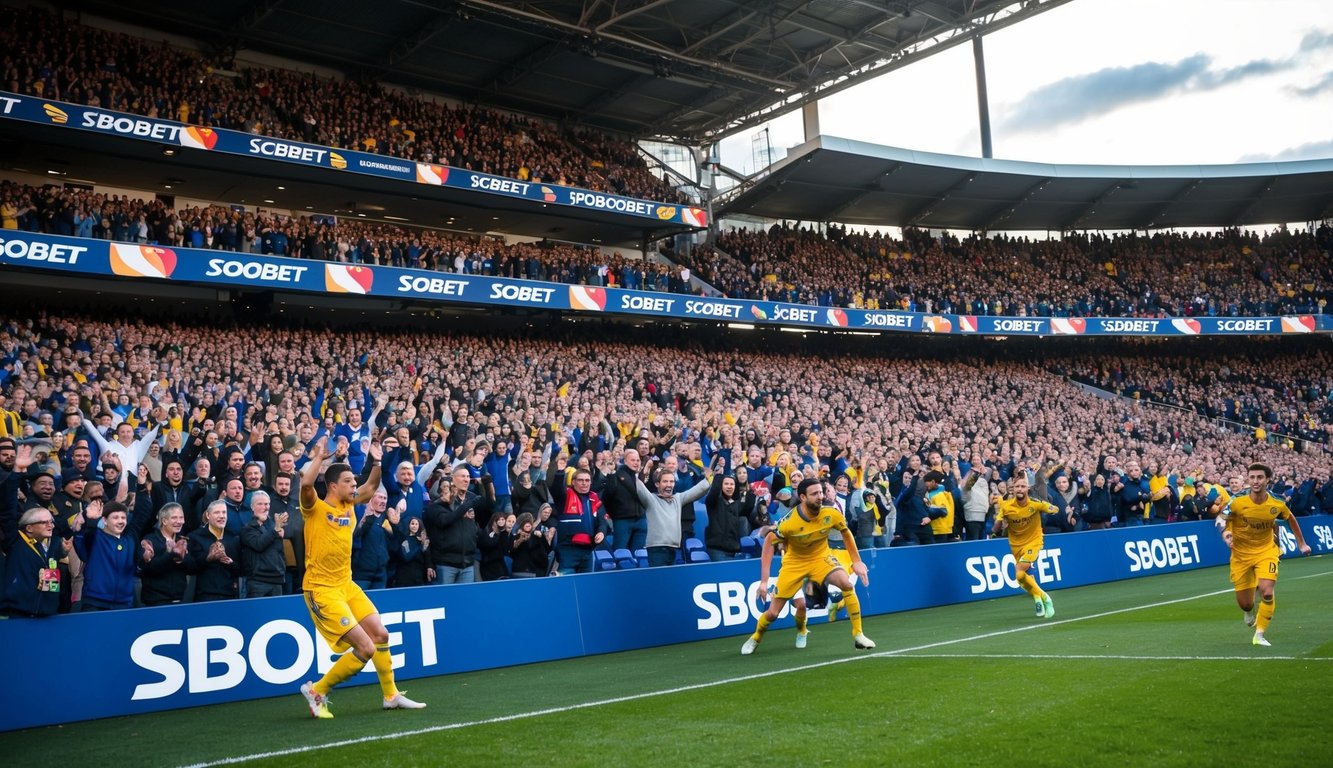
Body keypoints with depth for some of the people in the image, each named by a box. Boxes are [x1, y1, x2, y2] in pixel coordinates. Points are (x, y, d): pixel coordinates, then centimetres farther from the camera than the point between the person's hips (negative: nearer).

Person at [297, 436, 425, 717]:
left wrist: (376, 461, 5)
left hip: (347, 585, 8)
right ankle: (316, 691, 3)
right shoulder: (315, 509, -12)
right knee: (365, 648, -13)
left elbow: (371, 486, 20)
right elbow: (306, 484, -33)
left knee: (381, 635, 10)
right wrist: (318, 457, -24)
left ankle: (391, 696, 27)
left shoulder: (348, 506, 8)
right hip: (322, 590, -8)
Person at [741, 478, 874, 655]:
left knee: (847, 584, -26)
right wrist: (764, 580, -20)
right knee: (772, 613, -2)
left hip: (821, 556, 2)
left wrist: (857, 561, -2)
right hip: (794, 562, -2)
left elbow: (846, 533, 1)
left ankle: (858, 636, -12)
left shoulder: (831, 515, -21)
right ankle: (756, 638, 31)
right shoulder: (789, 522, -29)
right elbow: (769, 541, -16)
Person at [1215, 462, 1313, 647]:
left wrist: (1301, 543, 14)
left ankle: (1260, 635, 0)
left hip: (1266, 551, 0)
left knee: (1267, 593, -21)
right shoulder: (1238, 503, -19)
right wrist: (1226, 533, -30)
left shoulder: (1277, 505, -12)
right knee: (1244, 604, 3)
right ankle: (1249, 611, 45)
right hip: (1241, 554, 0)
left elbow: (1291, 519, 9)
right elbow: (1221, 518, -8)